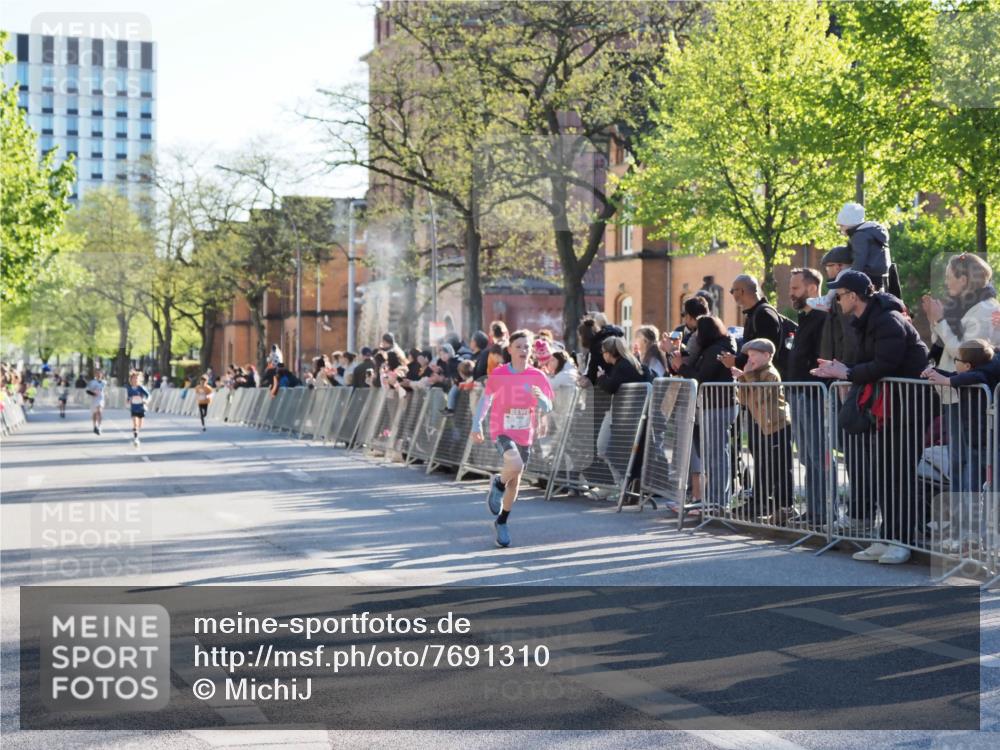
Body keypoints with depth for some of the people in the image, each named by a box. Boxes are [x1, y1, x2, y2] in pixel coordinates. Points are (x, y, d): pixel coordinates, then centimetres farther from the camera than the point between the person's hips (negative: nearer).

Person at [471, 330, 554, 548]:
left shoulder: (537, 376, -5)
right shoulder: (498, 374, -9)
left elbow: (547, 408, -4)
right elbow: (485, 399, 3)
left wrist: (540, 397, -26)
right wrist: (476, 425, -1)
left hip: (524, 434, 3)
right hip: (502, 431, -3)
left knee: (515, 480, 12)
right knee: (515, 464, -31)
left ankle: (501, 522, 33)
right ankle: (497, 484, 3)